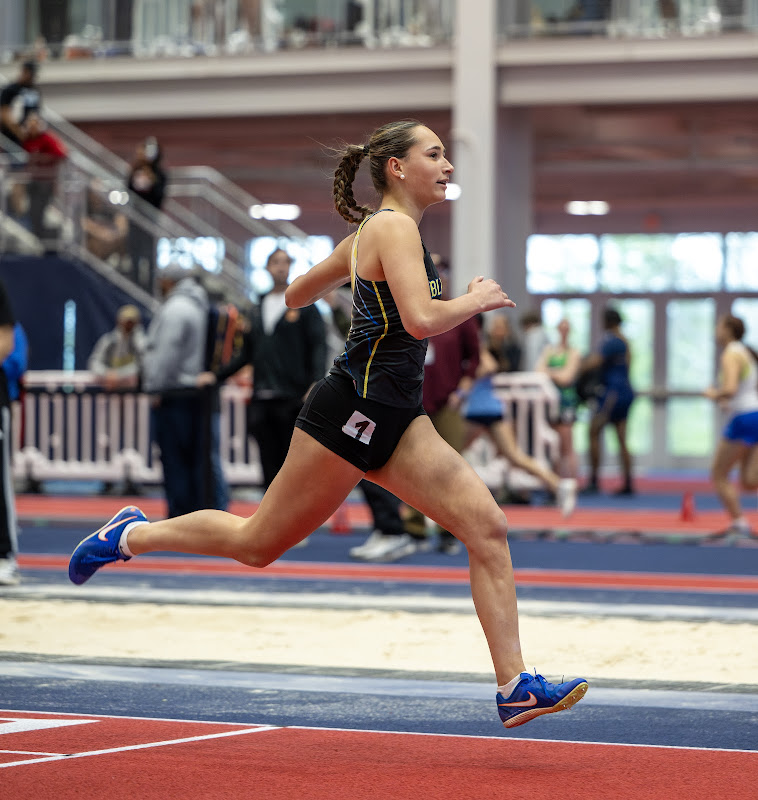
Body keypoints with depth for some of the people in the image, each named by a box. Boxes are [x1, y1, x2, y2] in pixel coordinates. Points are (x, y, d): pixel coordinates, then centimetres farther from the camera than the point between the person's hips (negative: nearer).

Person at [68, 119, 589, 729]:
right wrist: (474, 300, -11)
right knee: (259, 544, 4)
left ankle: (514, 687, -10)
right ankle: (132, 535, 26)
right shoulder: (394, 228, -12)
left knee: (487, 526, -7)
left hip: (395, 421, 9)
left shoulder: (373, 233, 18)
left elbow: (297, 295, 28)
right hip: (351, 410, -9)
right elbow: (421, 319, -27)